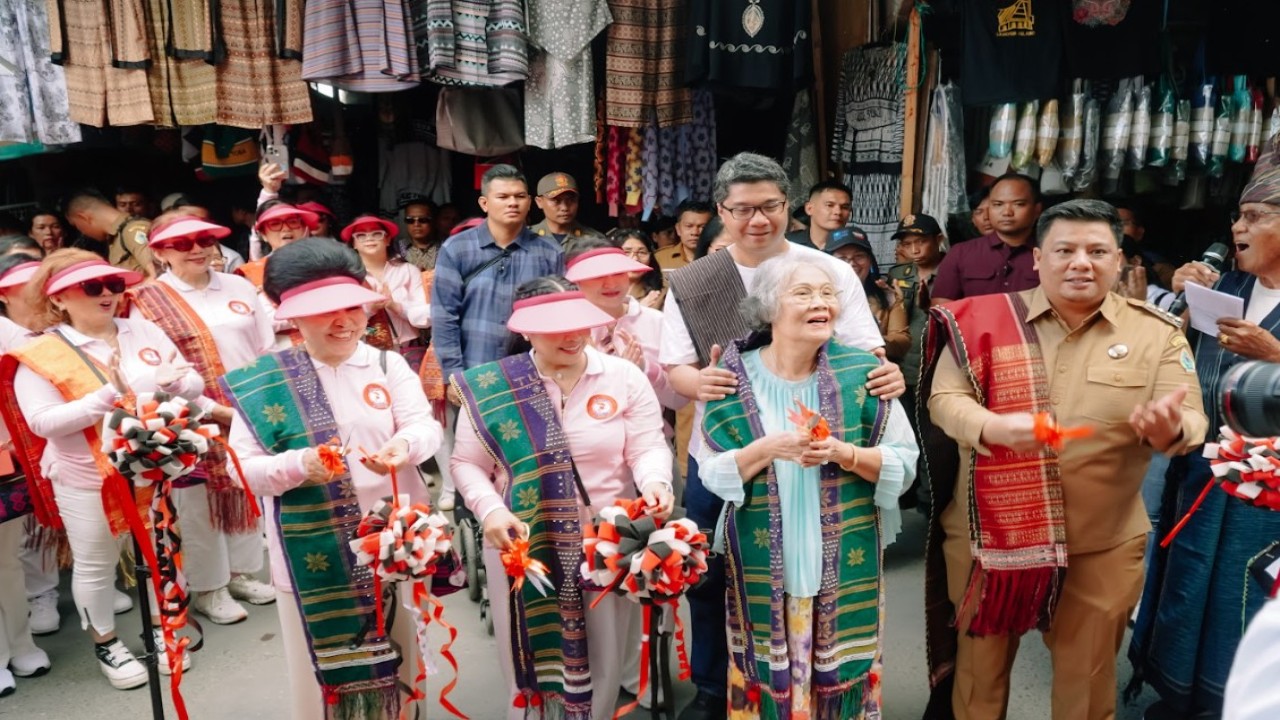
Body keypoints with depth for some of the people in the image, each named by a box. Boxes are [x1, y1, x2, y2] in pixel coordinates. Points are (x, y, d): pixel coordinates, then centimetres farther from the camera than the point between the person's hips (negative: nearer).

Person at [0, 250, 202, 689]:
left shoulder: (145, 332, 1)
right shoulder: (39, 356, -10)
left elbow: (193, 384, 2)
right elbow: (42, 423, -19)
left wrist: (176, 382, -21)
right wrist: (109, 394, -27)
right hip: (88, 481, -3)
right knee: (95, 566, 12)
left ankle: (161, 629, 38)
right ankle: (106, 644, 34)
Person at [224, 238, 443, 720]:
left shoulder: (388, 365, 1)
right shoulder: (264, 382, -5)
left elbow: (426, 426, -8)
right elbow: (244, 468, -9)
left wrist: (405, 445, -31)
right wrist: (300, 465, -28)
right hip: (314, 556, -1)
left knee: (398, 660, 19)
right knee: (324, 669, 14)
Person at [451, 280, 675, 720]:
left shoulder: (623, 377, -5)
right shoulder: (490, 386, -6)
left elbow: (647, 447, -5)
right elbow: (467, 463, -1)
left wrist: (655, 482, -26)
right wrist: (491, 511, -17)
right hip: (523, 542, 0)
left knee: (604, 658, 14)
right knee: (532, 656, 14)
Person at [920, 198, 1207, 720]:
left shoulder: (1156, 334, 0)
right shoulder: (984, 318, -6)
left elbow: (1191, 421, -5)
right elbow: (944, 398, -10)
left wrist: (1168, 430, -29)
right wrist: (994, 427, -31)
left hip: (1102, 546, 1)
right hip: (987, 535, -1)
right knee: (979, 668, 18)